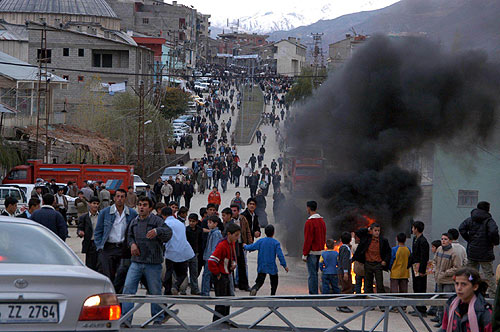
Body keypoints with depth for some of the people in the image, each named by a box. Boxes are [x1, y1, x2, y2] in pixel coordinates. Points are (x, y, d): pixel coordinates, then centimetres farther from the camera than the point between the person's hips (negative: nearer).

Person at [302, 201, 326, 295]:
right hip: (320, 251, 8)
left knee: (312, 274, -6)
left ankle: (313, 294, -7)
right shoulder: (322, 221, 11)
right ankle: (315, 293, 17)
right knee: (315, 273, 15)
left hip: (312, 252, -8)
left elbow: (308, 240, -17)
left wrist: (304, 254, -12)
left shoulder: (309, 222, -16)